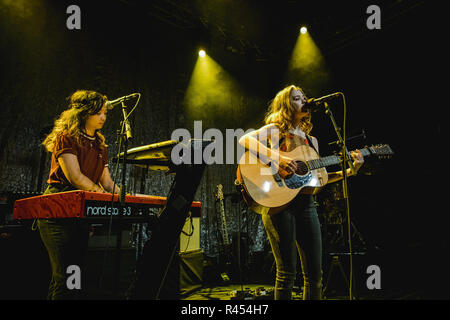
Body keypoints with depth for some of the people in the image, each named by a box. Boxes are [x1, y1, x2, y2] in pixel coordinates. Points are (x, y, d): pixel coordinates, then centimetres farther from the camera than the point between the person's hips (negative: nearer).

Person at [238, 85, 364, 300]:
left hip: (306, 203, 6)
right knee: (287, 272, -3)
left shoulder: (311, 140, 21)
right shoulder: (275, 129, 3)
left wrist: (351, 170, 10)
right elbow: (244, 140, -15)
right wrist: (277, 157, -25)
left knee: (314, 273, 9)